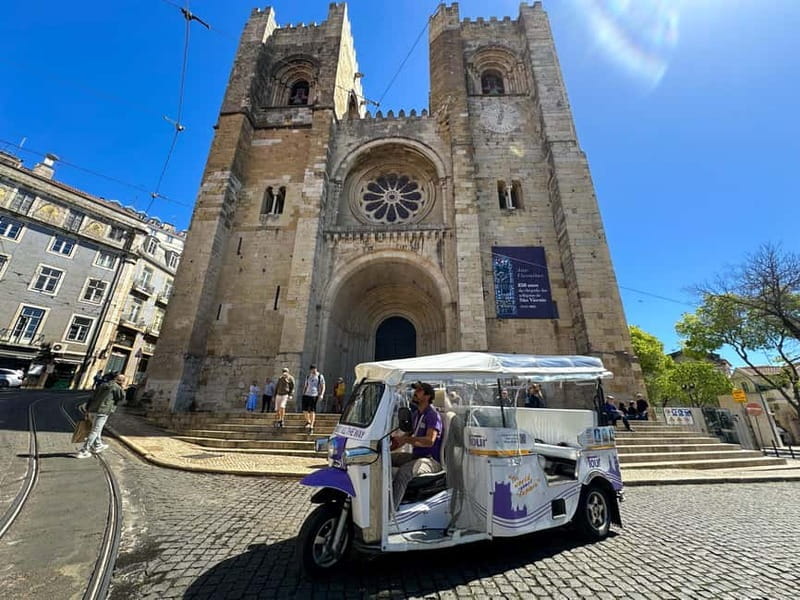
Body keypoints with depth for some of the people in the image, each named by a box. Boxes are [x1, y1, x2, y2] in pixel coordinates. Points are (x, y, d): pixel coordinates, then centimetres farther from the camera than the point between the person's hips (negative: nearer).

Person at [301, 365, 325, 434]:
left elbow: (323, 387, -1)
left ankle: (311, 426, -2)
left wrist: (321, 395, -14)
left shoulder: (320, 376, 1)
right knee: (304, 410, 3)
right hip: (306, 395, 4)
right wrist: (303, 394, 18)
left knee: (312, 410, -7)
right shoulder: (308, 376, 14)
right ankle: (308, 421, 30)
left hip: (314, 395, -4)